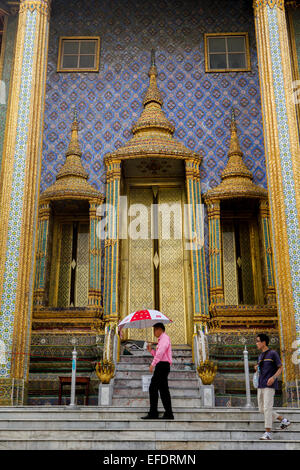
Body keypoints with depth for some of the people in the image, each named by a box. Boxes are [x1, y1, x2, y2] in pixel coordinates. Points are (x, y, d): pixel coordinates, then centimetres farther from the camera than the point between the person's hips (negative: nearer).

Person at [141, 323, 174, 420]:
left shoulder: (164, 338, -5)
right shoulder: (162, 339, 25)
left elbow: (160, 352, -21)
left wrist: (153, 364, -26)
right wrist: (151, 350, 13)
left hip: (162, 365, -10)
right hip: (163, 366, 10)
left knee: (153, 388, -10)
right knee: (163, 390, 7)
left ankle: (153, 413, -10)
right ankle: (168, 414, 6)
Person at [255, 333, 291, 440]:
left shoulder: (273, 353, -3)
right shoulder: (260, 356, 18)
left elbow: (280, 368, -3)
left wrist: (273, 377, -19)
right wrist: (257, 368, 4)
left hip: (269, 386, -8)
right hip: (260, 386, 8)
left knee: (267, 408, -12)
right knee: (262, 409, 7)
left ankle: (268, 433, -8)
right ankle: (283, 420, 21)